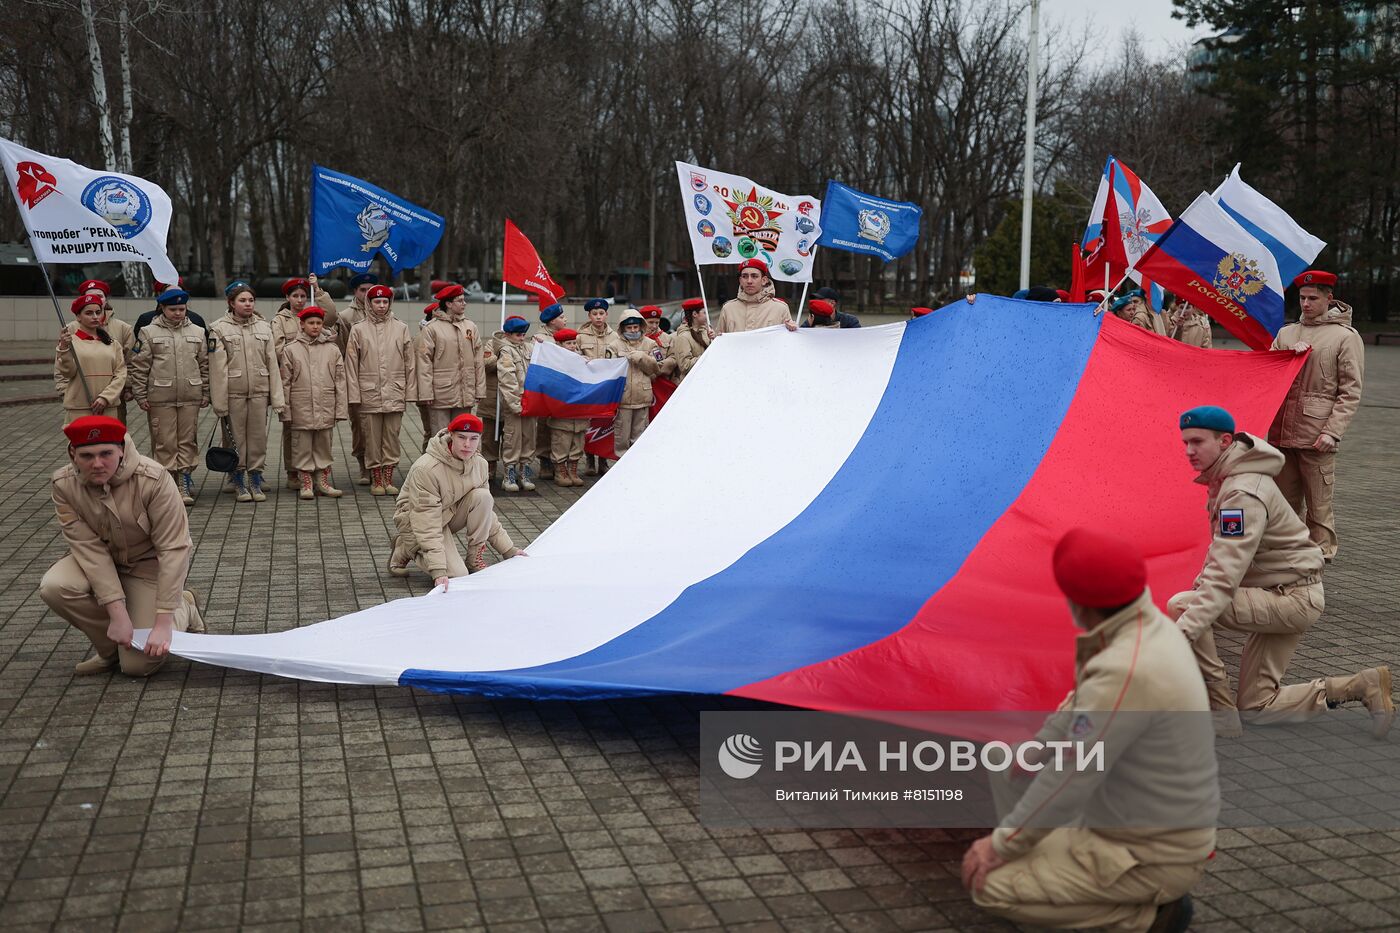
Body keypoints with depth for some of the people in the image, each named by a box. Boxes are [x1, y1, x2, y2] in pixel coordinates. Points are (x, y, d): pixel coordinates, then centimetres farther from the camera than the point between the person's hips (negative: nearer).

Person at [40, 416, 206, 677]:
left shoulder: (153, 479, -29)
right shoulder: (64, 484, -19)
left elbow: (173, 548, -27)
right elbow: (89, 547, -21)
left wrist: (163, 623, -29)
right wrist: (118, 614, -28)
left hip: (149, 563, -3)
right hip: (98, 560, 4)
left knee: (138, 664, -11)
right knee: (54, 587, -28)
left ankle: (183, 608, 20)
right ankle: (109, 648, 0)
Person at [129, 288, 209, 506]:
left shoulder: (197, 333, 10)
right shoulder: (148, 333, 1)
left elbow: (204, 365, 13)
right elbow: (139, 367, 0)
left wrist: (205, 393, 10)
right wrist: (140, 395, -4)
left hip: (190, 397, 3)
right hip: (160, 398, -3)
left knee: (188, 441, 4)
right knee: (165, 443, -1)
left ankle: (184, 485, 10)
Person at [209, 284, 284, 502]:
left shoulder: (264, 327, 10)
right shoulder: (219, 329, -1)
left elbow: (272, 364, 7)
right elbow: (218, 367, -4)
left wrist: (277, 398, 1)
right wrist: (219, 401, -9)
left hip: (259, 391, 3)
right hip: (234, 392, -3)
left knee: (259, 437, 5)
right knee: (237, 438, 3)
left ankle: (255, 482, 16)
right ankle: (239, 484, 14)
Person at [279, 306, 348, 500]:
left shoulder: (332, 349, 6)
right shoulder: (291, 350, 1)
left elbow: (340, 382, 6)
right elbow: (285, 383, 1)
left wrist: (341, 409, 1)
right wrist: (285, 412, -3)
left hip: (326, 409, 2)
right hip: (301, 409, -2)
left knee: (324, 446, 9)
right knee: (302, 447, 4)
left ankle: (322, 481, 20)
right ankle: (306, 483, 13)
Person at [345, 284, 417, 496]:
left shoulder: (401, 329, 6)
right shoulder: (358, 330, 4)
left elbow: (410, 363, 8)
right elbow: (351, 365, 3)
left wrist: (410, 393, 2)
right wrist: (353, 396, -3)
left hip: (394, 395, 1)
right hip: (369, 395, -1)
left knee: (392, 439, 4)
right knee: (372, 440, 3)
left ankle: (388, 480, 12)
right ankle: (376, 480, 13)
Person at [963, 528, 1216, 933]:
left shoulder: (1126, 671, -32)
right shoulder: (1148, 625, -3)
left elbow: (1069, 781, -25)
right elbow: (1081, 705, 13)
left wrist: (1002, 843, -13)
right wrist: (1027, 756, 12)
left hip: (1153, 856, -9)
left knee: (992, 886, -11)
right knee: (1005, 769, 15)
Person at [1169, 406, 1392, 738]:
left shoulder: (1242, 493, -26)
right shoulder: (1224, 477, 5)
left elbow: (1225, 577, -35)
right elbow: (1223, 550, 18)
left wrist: (1182, 632, -42)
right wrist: (1200, 586, 6)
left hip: (1293, 597, -10)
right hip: (1277, 595, 10)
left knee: (1180, 605, -25)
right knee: (1258, 706, 10)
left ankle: (1220, 713, -16)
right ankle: (1362, 686, 18)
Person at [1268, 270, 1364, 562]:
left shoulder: (1346, 336, 1)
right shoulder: (1286, 333, 16)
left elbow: (1351, 392, -4)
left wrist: (1332, 431, -13)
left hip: (1317, 436, -5)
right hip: (1282, 430, 5)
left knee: (1318, 505, -2)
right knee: (1286, 502, 11)